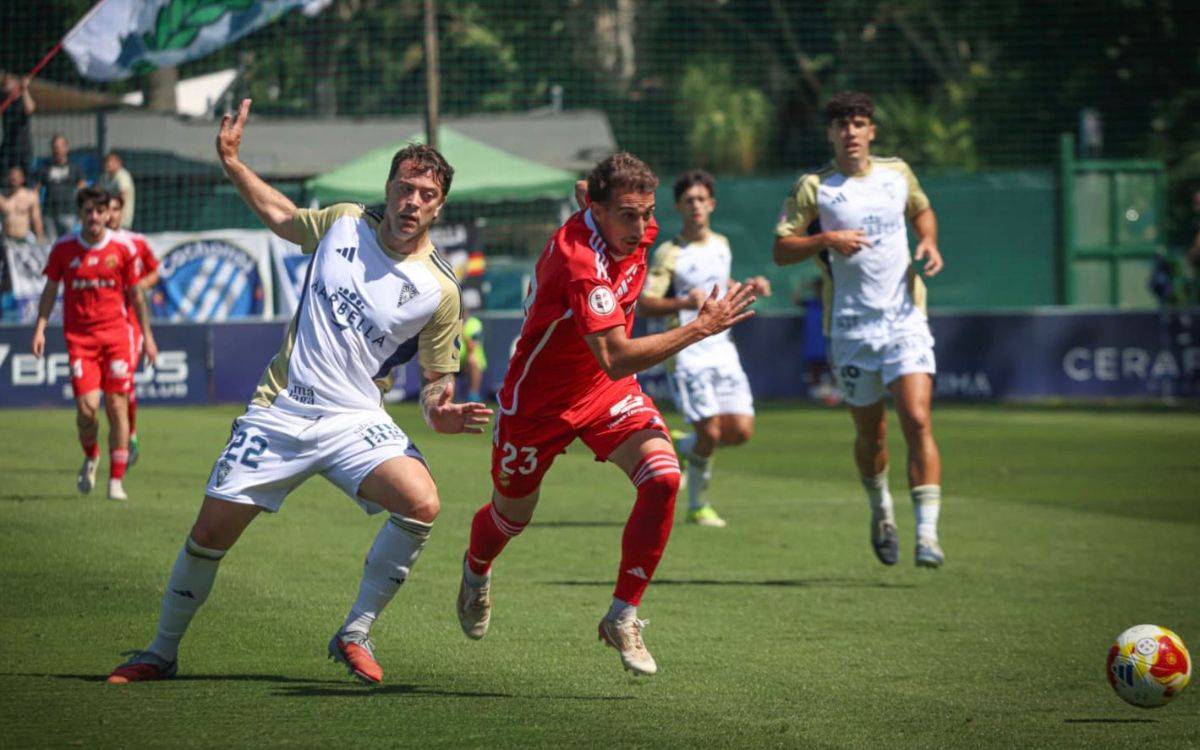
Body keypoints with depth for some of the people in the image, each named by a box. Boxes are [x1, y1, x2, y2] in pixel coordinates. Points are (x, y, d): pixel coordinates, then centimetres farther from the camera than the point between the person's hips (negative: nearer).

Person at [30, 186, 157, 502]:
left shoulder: (122, 249, 1)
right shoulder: (63, 248, 2)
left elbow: (135, 295, 10)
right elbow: (50, 290, 11)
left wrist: (147, 336, 11)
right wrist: (40, 328, 2)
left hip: (116, 334, 0)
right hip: (79, 336, 0)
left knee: (117, 406, -4)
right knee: (87, 407, -11)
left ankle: (116, 480, 3)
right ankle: (90, 457, 20)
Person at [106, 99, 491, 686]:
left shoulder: (439, 291, -6)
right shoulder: (344, 223, 2)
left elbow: (435, 382, 2)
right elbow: (279, 215, 23)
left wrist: (442, 413, -20)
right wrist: (231, 161, 15)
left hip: (355, 420, -2)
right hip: (279, 411, 2)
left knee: (421, 503, -28)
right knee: (210, 532, 0)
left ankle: (355, 633, -11)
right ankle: (162, 652, 23)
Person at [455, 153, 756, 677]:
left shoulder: (634, 232, -11)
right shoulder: (578, 260, -36)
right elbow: (615, 360, -44)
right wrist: (700, 329, -46)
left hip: (608, 394, 5)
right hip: (538, 399, -5)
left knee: (663, 477, -22)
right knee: (511, 516, 18)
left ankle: (623, 616, -11)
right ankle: (476, 570, 56)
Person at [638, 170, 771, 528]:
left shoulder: (721, 245, 12)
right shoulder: (669, 254, -9)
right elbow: (644, 302, -15)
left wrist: (749, 286, 12)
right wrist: (684, 303, -31)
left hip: (723, 349, 6)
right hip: (687, 354, -6)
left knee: (741, 431, -2)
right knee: (710, 431, -12)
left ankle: (682, 447, 25)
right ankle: (697, 507, 9)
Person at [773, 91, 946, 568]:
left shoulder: (898, 174, 7)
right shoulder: (813, 188, -2)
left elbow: (922, 210, 27)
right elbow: (781, 250, -3)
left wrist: (929, 243, 6)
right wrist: (827, 240, -19)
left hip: (905, 318, 0)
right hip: (850, 327, 0)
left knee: (917, 422, -15)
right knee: (870, 433, 9)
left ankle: (928, 534, -19)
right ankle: (881, 510, 38)